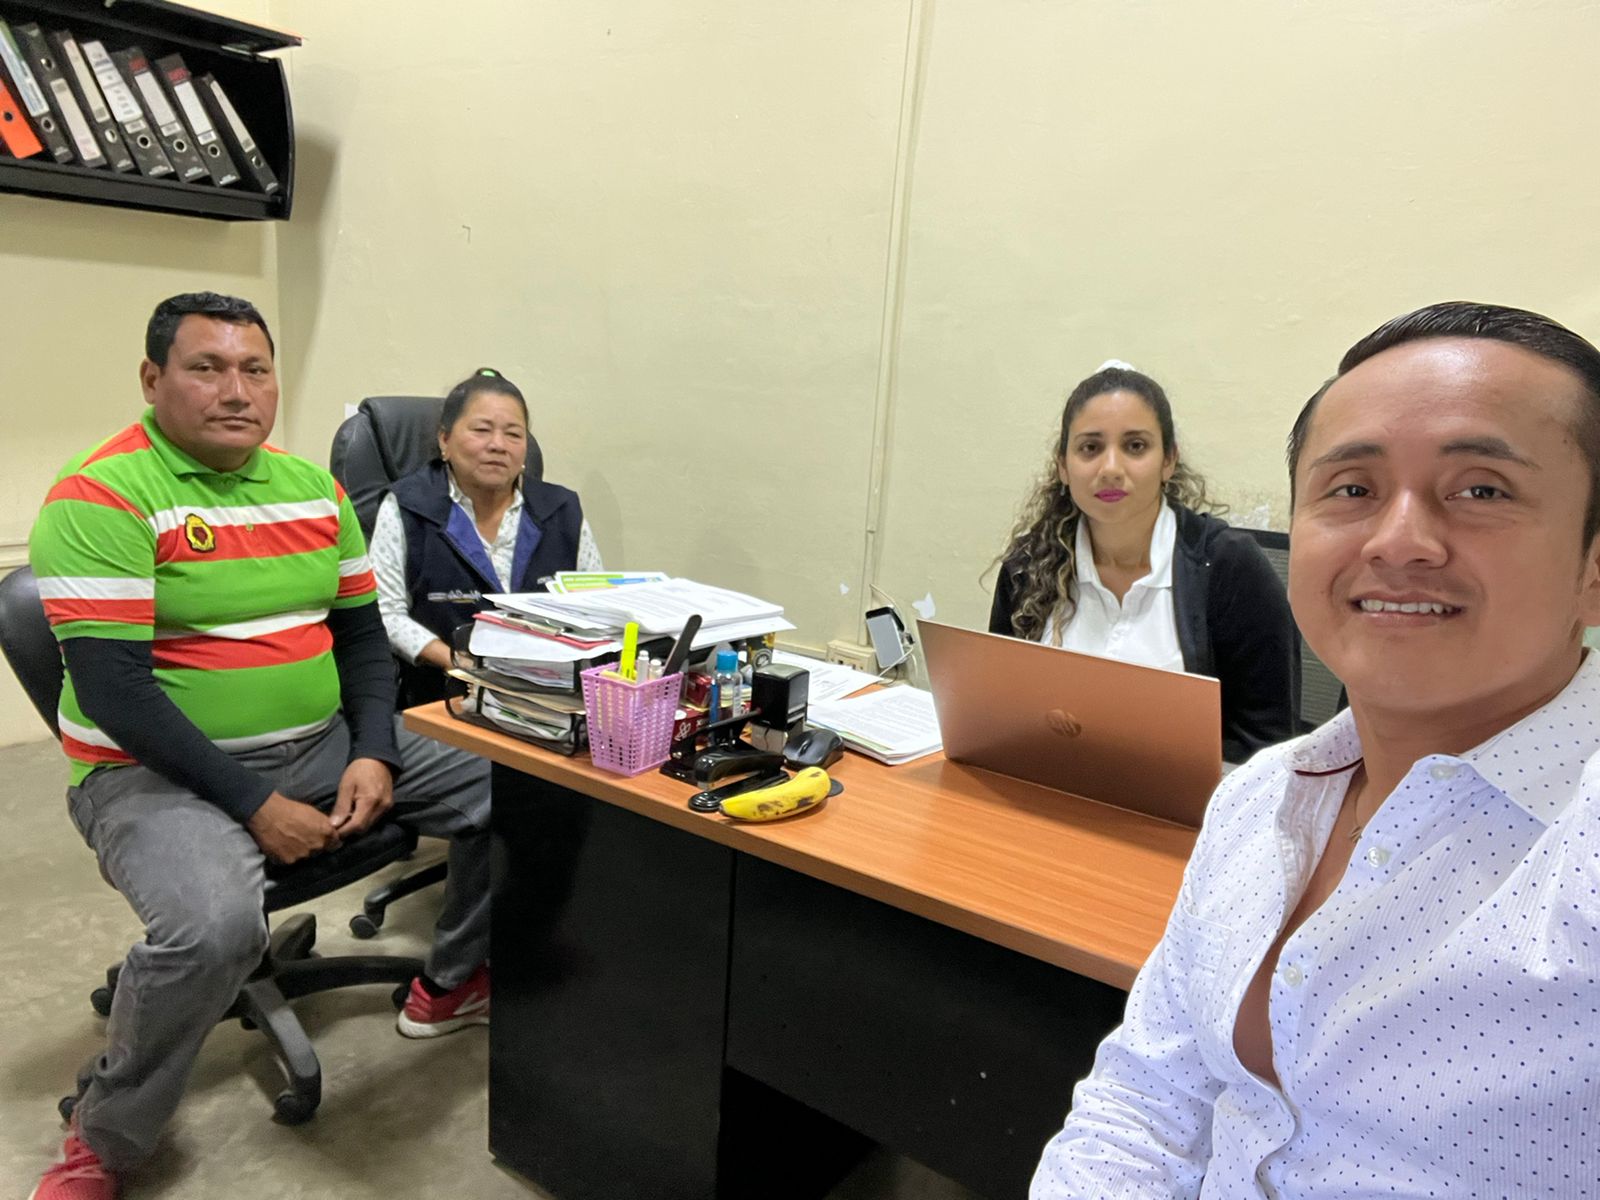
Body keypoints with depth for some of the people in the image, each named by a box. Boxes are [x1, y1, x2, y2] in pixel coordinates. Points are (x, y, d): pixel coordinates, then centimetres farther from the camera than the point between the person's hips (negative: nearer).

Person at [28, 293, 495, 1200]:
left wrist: (372, 755, -7)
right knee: (214, 926, -35)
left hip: (324, 743, 7)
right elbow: (113, 690, -18)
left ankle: (454, 983, 25)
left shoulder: (314, 487, 7)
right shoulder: (102, 496, -12)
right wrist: (256, 804, -21)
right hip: (158, 770, -6)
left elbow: (363, 636, 10)